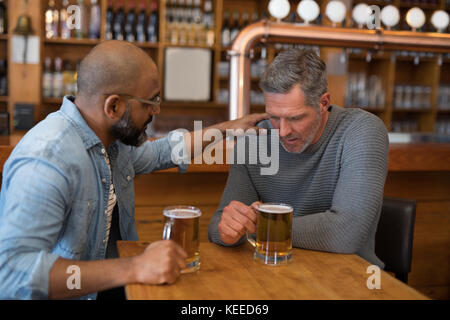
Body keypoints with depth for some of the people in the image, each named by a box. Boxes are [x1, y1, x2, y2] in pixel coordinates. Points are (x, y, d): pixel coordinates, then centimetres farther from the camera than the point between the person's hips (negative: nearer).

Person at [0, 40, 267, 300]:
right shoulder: (45, 162, -26)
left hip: (116, 284, 7)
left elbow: (157, 153, 22)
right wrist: (132, 269, -38)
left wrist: (227, 129, 20)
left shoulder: (113, 137, 1)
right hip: (72, 293, -7)